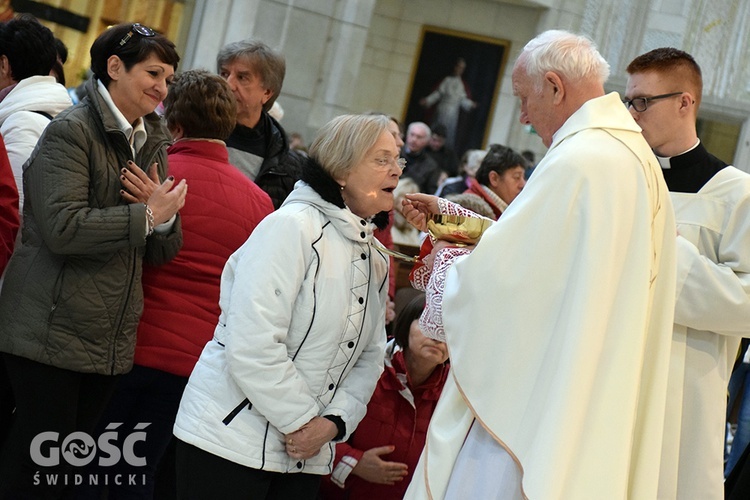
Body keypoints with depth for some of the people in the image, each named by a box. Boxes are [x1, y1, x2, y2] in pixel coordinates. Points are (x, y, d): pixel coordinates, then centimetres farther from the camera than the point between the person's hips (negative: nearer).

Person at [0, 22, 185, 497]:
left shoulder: (152, 143, 15)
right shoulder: (72, 130, -9)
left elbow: (163, 251, 15)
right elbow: (63, 228, -22)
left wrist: (164, 215, -7)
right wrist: (148, 214, -15)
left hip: (111, 341, 8)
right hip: (54, 330, -8)